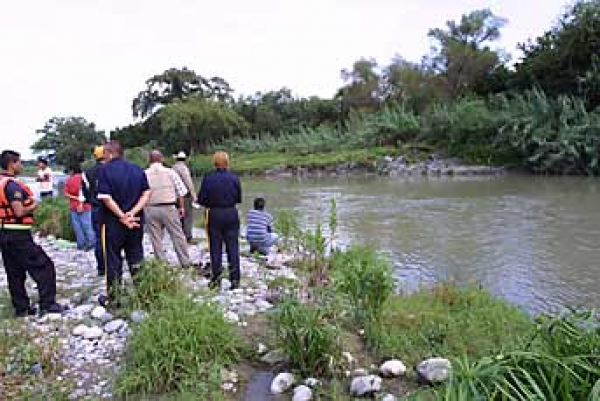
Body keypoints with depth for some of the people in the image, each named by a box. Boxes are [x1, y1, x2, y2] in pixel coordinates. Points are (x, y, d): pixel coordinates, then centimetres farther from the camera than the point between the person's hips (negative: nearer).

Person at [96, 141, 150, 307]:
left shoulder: (105, 170, -9)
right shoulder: (137, 169, 5)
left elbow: (106, 198, -17)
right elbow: (146, 193, -2)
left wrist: (122, 217, -12)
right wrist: (133, 213, -11)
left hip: (114, 222, -4)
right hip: (136, 221, 4)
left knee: (113, 261, 8)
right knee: (136, 259, 13)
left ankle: (113, 297, 17)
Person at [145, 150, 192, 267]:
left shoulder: (144, 174, -1)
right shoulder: (170, 172, 0)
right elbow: (181, 191, 1)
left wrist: (142, 208, 8)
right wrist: (181, 207, 9)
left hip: (150, 208, 1)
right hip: (169, 208, 0)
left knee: (156, 239, 9)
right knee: (178, 236, 8)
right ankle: (185, 263, 13)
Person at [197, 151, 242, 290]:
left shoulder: (208, 178, -8)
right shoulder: (234, 178, -5)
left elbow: (201, 199, -5)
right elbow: (239, 199, 2)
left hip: (214, 215, 0)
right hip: (231, 215, 1)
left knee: (215, 247, 9)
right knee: (232, 247, 6)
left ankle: (216, 279, 14)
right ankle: (235, 279, 8)